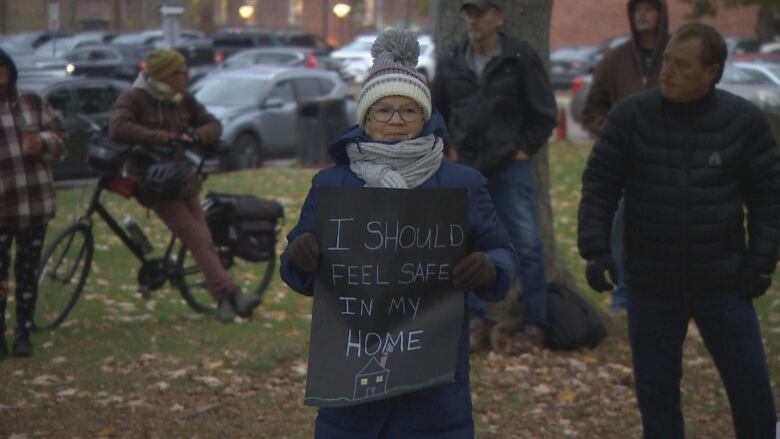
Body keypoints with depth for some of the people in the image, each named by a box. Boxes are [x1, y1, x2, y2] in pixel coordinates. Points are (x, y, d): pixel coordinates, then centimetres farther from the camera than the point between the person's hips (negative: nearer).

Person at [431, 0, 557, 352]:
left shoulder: (521, 59, -3)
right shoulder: (451, 65, 6)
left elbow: (545, 112, 1)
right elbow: (434, 113, 19)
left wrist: (525, 150, -4)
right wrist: (449, 148, 9)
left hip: (511, 168, -3)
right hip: (466, 170, 4)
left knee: (527, 246, -6)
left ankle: (535, 326, 1)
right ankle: (477, 323, 13)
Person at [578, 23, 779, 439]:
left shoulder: (743, 120, -7)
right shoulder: (630, 116, -7)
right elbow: (599, 185, -2)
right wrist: (595, 249, -10)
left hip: (723, 282, 0)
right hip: (651, 285, 1)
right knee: (656, 391, 9)